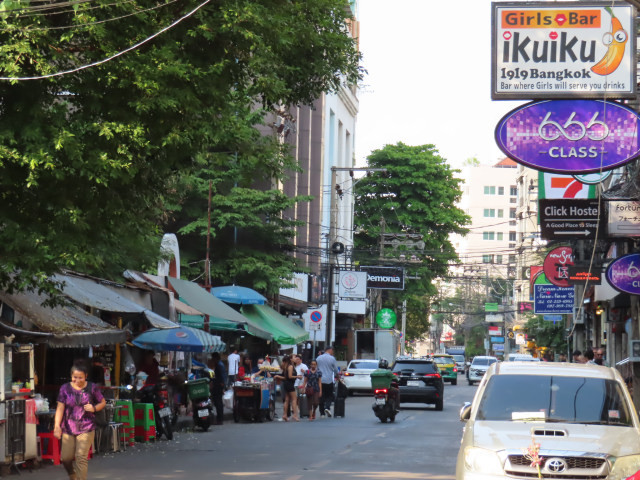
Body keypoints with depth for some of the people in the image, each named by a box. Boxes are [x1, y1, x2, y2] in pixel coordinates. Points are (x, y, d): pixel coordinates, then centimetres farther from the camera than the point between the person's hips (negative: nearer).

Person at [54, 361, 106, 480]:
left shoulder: (92, 388, -1)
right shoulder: (65, 388, 1)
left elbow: (103, 402, 11)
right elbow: (60, 408, -2)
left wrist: (94, 408, -10)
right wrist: (57, 426, -14)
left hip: (86, 429, -2)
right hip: (68, 429, 2)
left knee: (81, 458, -11)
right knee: (65, 458, 2)